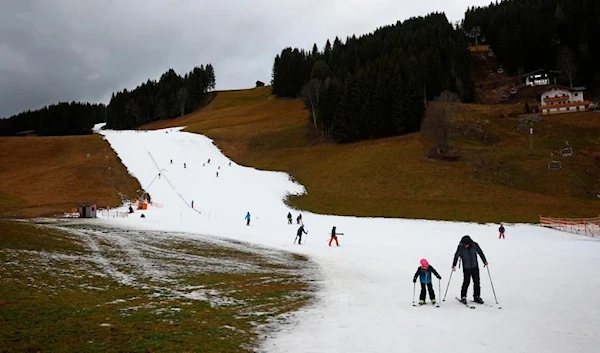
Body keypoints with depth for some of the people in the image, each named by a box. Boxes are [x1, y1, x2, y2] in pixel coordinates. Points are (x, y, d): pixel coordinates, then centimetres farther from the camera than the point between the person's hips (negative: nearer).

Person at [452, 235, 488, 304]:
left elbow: (480, 252, 6)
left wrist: (484, 261, 12)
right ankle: (463, 297, 11)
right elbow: (456, 256, -3)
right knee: (466, 282, -4)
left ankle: (476, 297, 20)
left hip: (475, 267, 2)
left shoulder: (475, 245, -9)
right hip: (466, 268, -2)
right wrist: (454, 265, -1)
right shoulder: (460, 247, -12)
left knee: (477, 282, 6)